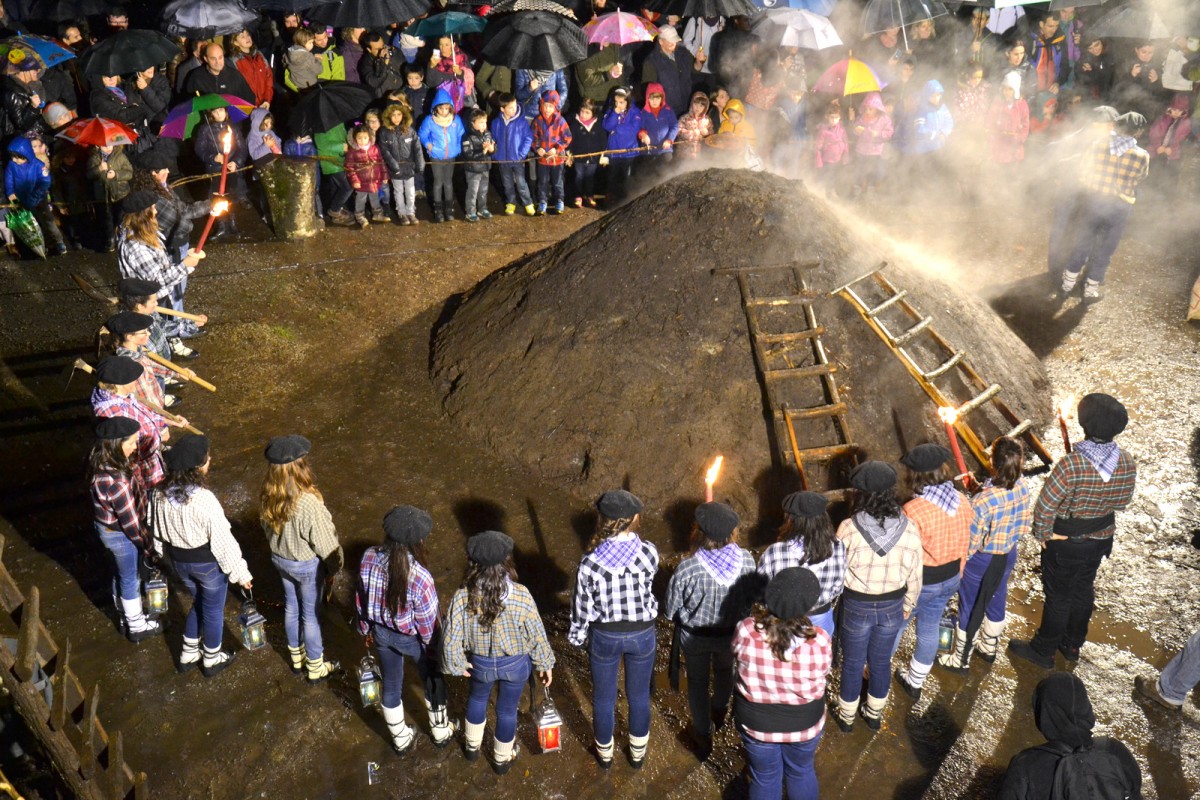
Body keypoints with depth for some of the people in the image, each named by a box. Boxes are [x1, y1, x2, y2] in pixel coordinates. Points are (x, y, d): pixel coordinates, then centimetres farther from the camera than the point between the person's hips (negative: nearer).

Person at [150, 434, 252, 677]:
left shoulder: (160, 494, -12)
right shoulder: (204, 500, -32)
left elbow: (157, 530, 3)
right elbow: (223, 541, -24)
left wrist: (169, 553, 22)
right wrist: (241, 573, -13)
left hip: (179, 561, 6)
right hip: (208, 563, -6)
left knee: (198, 603, 30)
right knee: (213, 610, 18)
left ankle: (188, 654, 43)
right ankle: (212, 660, 38)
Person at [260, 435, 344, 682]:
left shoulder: (267, 496, -16)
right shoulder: (308, 502, -36)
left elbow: (266, 526, 2)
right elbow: (324, 540, -23)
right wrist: (334, 566, -5)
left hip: (280, 559, 6)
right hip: (307, 564, -6)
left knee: (291, 607, 26)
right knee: (310, 614, 14)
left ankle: (296, 657, 47)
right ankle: (315, 668, 34)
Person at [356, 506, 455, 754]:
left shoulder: (369, 558, -22)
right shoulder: (419, 576, -36)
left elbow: (361, 599, -5)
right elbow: (427, 622, -22)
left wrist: (367, 629, 13)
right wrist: (434, 648, -3)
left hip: (381, 633, 4)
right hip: (412, 639, -4)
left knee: (391, 686, 26)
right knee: (434, 683, 25)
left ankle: (401, 739, 48)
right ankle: (440, 732, 48)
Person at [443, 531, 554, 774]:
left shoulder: (463, 596, -27)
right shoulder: (520, 595, -28)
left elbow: (451, 640, -19)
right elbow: (537, 636, -15)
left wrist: (457, 664, 1)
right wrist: (546, 664, 2)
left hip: (480, 663, 1)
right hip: (515, 664, -1)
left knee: (477, 698, 33)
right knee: (507, 711, 24)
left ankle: (472, 746, 55)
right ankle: (502, 759, 47)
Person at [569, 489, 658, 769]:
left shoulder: (591, 562, -25)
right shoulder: (648, 553, -24)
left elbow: (582, 606, -11)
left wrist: (578, 636, 8)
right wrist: (630, 536, -3)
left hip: (605, 636, -1)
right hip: (642, 633, 1)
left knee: (603, 698, 23)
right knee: (639, 696, 24)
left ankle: (605, 753, 46)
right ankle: (638, 754, 46)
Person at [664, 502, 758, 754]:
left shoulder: (687, 568, -34)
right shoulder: (746, 560, -25)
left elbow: (670, 610, -18)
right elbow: (752, 596, -7)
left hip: (695, 636, -3)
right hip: (731, 632, 3)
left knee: (698, 681, 25)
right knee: (725, 671, 33)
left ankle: (703, 735, 44)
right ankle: (719, 712, 61)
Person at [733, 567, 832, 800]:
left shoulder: (746, 632, -29)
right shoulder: (819, 641, -31)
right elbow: (822, 671, -9)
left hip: (757, 722, 0)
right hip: (805, 723, 0)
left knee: (765, 779, 26)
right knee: (801, 773, 30)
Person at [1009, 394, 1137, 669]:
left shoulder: (1071, 465, -34)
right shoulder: (1127, 463, -15)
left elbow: (1044, 507, -28)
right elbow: (1122, 502, 0)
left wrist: (1042, 534, -11)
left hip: (1065, 542, -5)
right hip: (1100, 540, 5)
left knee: (1057, 596, 12)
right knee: (1083, 591, 25)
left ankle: (1043, 651, 31)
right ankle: (1072, 645, 44)